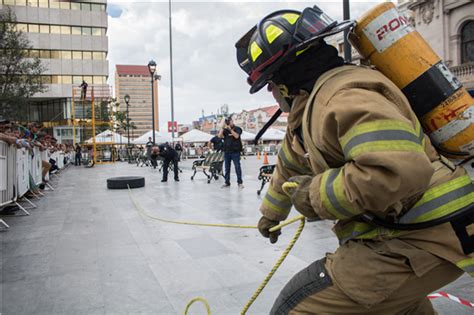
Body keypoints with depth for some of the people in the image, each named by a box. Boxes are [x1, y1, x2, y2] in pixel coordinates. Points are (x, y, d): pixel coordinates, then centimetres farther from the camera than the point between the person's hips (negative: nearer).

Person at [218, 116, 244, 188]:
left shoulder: (237, 129, 3)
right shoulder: (225, 130, 10)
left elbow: (236, 136, -14)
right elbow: (220, 136, -4)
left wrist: (230, 129, -15)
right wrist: (223, 127, -8)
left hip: (235, 151, -4)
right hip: (226, 151, 4)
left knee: (237, 167, -3)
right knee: (227, 168, 8)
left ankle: (240, 182, 3)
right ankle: (227, 182, 16)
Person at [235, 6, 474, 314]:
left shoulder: (345, 96, -22)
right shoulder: (311, 107, 12)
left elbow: (397, 171, -36)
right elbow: (289, 167, 26)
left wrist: (316, 195, -20)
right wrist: (271, 213, 41)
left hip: (424, 241, -10)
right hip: (403, 230, 10)